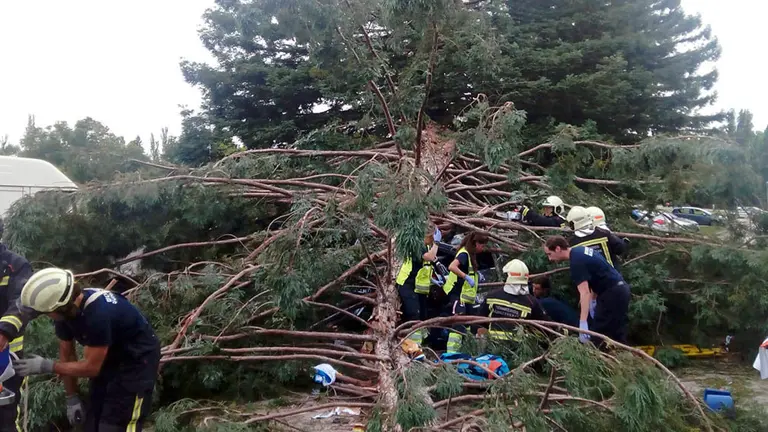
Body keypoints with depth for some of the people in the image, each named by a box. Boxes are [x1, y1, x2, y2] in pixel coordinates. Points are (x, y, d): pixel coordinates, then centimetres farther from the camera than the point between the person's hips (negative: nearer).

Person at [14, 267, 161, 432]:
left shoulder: (99, 313, -36)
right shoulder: (66, 309, -13)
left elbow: (91, 367, -25)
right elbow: (67, 355, 0)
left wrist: (46, 366, -21)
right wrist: (72, 398, 4)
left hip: (138, 359, -8)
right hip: (111, 357, 8)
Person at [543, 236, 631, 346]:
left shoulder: (577, 261, -20)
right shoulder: (580, 250, 10)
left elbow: (585, 292, -28)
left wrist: (583, 323, -32)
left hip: (612, 293, -10)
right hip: (620, 289, 10)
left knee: (599, 333, -5)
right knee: (616, 334, 14)